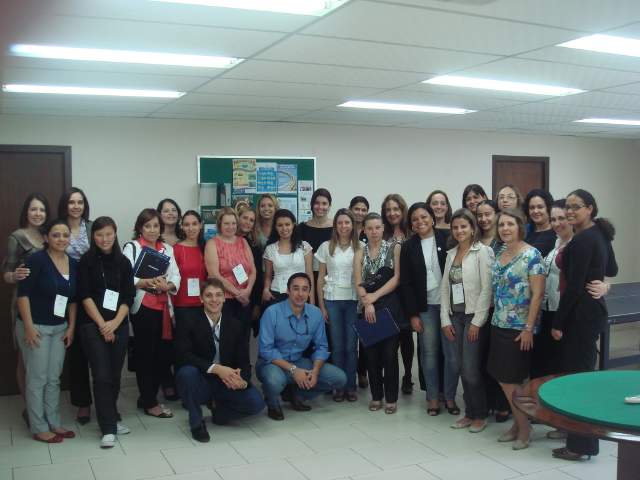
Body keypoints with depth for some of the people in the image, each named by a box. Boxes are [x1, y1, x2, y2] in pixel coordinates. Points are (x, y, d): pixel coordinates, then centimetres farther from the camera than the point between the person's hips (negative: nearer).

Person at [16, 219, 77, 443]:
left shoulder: (74, 264, 5)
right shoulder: (37, 259, -13)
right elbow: (23, 293, -15)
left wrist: (71, 327, 8)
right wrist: (29, 327, -18)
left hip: (60, 328, 6)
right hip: (35, 326, -5)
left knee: (54, 378, 11)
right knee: (37, 378, 1)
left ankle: (54, 423, 22)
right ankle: (39, 428, 12)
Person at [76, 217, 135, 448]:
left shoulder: (123, 262, 8)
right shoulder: (86, 261, 0)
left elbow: (128, 296, 3)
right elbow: (85, 296, -6)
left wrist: (115, 322, -9)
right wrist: (101, 324, -11)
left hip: (119, 325, 3)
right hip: (92, 325, -3)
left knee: (115, 374, 7)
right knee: (102, 375, -8)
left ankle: (110, 417, 25)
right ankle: (108, 428, -3)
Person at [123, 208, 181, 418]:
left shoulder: (167, 248, 14)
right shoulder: (131, 247, -2)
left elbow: (176, 277, 8)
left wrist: (167, 285, -12)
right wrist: (148, 282, -21)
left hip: (163, 307, 5)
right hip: (142, 307, -5)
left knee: (163, 354, 7)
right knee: (145, 354, 2)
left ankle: (147, 396, 25)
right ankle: (149, 403, 12)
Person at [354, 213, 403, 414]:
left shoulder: (394, 248, 2)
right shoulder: (360, 253, 11)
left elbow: (397, 277, -6)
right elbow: (358, 283, 3)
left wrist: (375, 296, -11)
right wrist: (367, 303, -13)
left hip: (390, 306, -3)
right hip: (368, 309, 3)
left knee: (389, 353, -2)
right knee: (372, 353, 6)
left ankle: (391, 398, 9)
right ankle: (376, 396, 18)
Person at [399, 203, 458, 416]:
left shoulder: (447, 238, -2)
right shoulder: (408, 247, 3)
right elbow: (405, 283, 3)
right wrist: (412, 314, -1)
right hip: (425, 307, 1)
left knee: (452, 353, 1)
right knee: (429, 353, 7)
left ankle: (450, 396, 17)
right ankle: (432, 397, 20)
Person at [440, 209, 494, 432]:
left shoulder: (483, 251, -7)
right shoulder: (451, 253, 11)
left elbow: (487, 289, -12)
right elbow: (444, 287, 11)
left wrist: (477, 322, -14)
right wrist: (445, 320, 4)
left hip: (475, 317, -6)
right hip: (455, 316, 6)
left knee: (471, 369, -5)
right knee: (462, 368, 8)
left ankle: (480, 415, 12)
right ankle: (469, 413, 21)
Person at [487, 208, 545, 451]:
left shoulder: (531, 255, -12)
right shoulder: (499, 256, 9)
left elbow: (537, 295, -15)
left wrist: (529, 328, -17)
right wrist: (494, 319, 12)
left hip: (519, 329, -7)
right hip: (499, 326, 7)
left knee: (511, 380, 0)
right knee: (503, 379, 10)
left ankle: (524, 427, 19)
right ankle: (518, 422, 26)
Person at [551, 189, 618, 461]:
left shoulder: (582, 240, -18)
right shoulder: (599, 234, 11)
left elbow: (573, 286, -19)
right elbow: (611, 271, 24)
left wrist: (557, 322, -15)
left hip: (581, 313, -10)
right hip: (594, 308, 10)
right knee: (583, 369, 18)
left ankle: (581, 445, 7)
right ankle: (572, 429, 31)